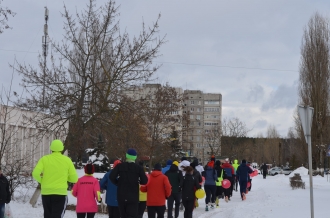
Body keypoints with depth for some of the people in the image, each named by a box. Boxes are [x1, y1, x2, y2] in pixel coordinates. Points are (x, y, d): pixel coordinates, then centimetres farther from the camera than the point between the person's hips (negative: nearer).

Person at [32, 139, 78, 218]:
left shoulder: (44, 159, 2)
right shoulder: (67, 160, 1)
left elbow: (35, 173, -11)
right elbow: (74, 179, 2)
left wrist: (43, 181, 8)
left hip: (46, 192, 2)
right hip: (61, 192, -2)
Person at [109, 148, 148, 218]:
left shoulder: (120, 166, 0)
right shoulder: (139, 168, -2)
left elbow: (111, 176, -10)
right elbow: (144, 181, -6)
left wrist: (118, 183, 7)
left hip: (121, 196, 2)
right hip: (133, 197, -2)